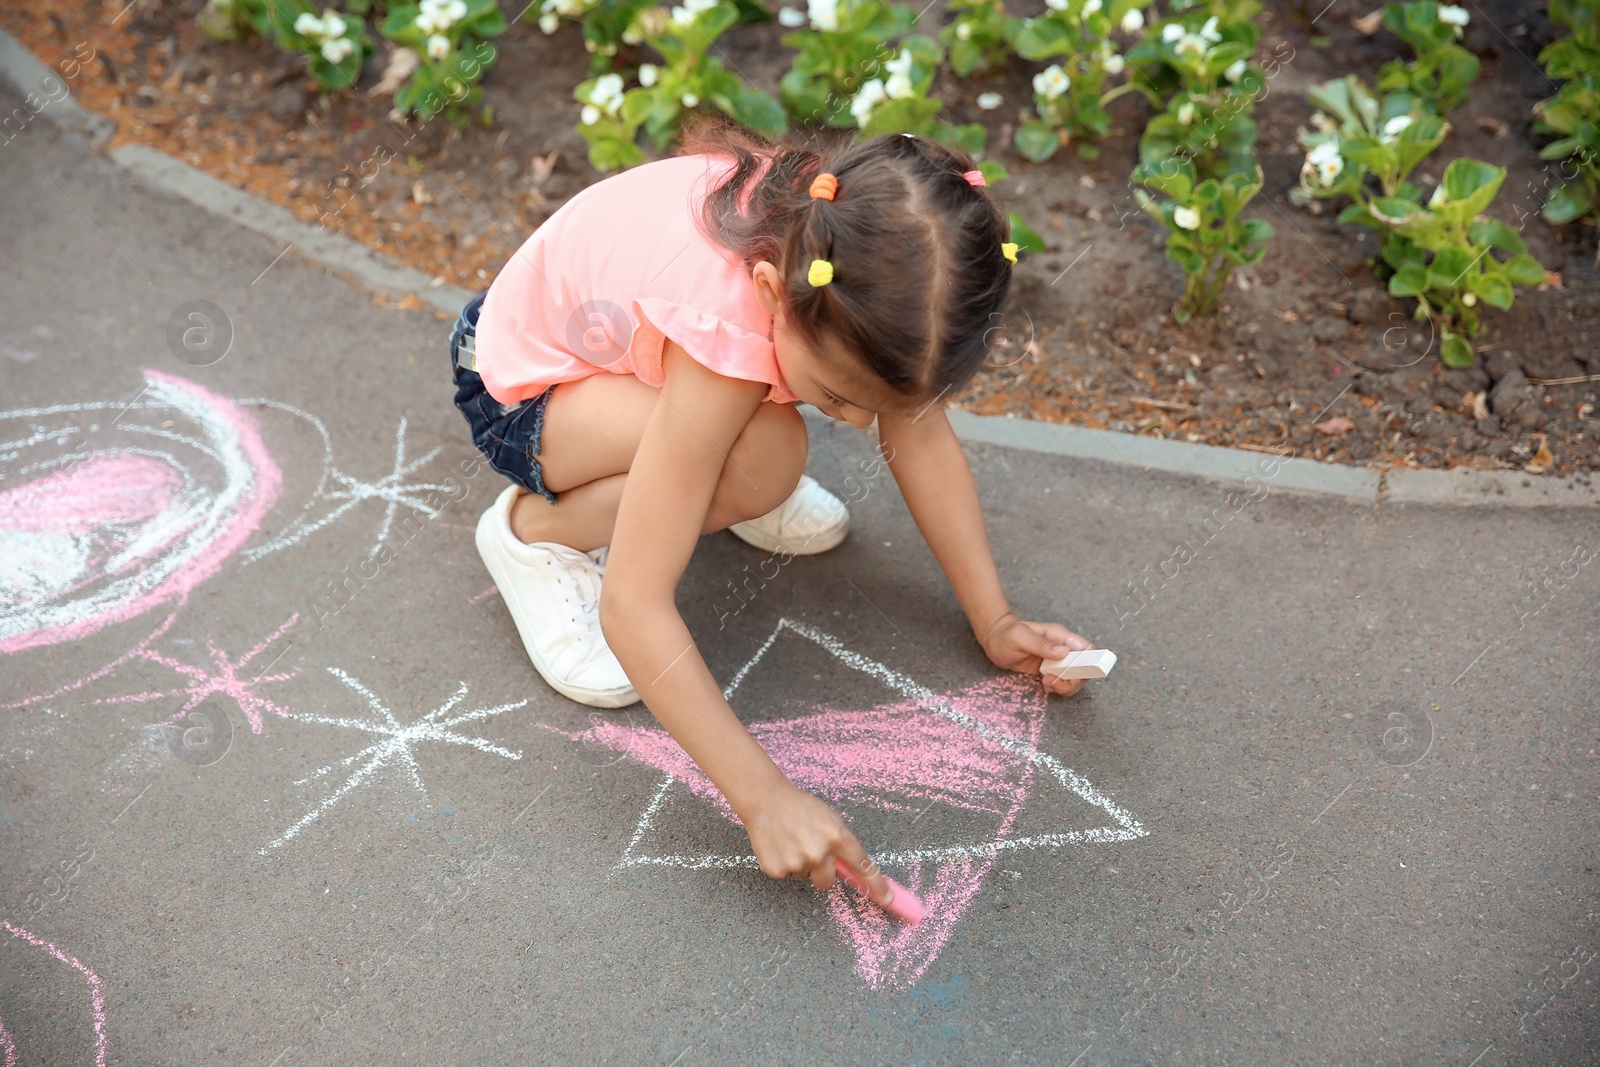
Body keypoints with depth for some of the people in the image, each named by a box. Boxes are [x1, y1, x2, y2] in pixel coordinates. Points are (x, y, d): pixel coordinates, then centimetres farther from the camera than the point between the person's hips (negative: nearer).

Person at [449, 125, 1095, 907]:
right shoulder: (723, 332, -42)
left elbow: (920, 432, -11)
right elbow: (632, 607, -41)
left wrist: (995, 621, -15)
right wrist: (765, 799, -41)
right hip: (520, 386, -6)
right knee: (763, 463, -33)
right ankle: (536, 531, -8)